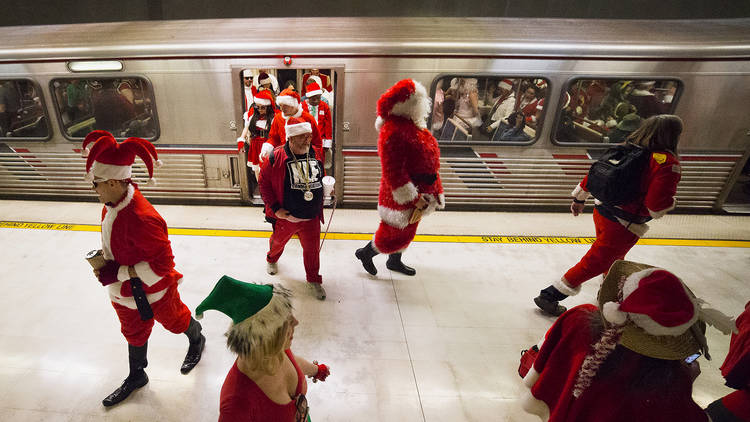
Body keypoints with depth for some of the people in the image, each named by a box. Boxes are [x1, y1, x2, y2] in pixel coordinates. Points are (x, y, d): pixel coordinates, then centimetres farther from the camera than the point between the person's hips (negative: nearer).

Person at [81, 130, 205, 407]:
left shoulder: (140, 218, -38)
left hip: (152, 291, -8)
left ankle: (196, 341, 54)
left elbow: (163, 263, -33)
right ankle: (136, 376, 50)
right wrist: (105, 258, 1)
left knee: (174, 319, 21)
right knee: (133, 331, 27)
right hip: (122, 290, 8)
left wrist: (119, 273, -29)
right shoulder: (112, 203, -9)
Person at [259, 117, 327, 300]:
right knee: (278, 242, 24)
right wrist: (275, 208, -12)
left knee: (312, 249, 11)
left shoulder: (317, 154, -2)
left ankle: (313, 279, 36)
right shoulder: (276, 157, -16)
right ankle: (271, 260, 60)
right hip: (285, 216, -2)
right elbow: (264, 182, -9)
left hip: (311, 218, 2)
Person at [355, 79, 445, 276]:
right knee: (394, 236, 6)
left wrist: (436, 189, 18)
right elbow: (394, 172, -28)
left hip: (418, 193, 10)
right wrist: (413, 198, -25)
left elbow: (428, 161, 15)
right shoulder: (393, 132, -26)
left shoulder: (413, 125, 6)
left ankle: (394, 261, 48)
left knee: (407, 231, 25)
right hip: (400, 196, -9)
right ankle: (365, 253, 32)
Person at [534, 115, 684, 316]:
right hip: (624, 226, -7)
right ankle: (550, 296, 2)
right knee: (595, 262, 1)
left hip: (601, 212, 8)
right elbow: (657, 207, -20)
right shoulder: (668, 163, -16)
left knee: (615, 252, 31)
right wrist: (671, 202, 2)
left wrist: (579, 199, 18)